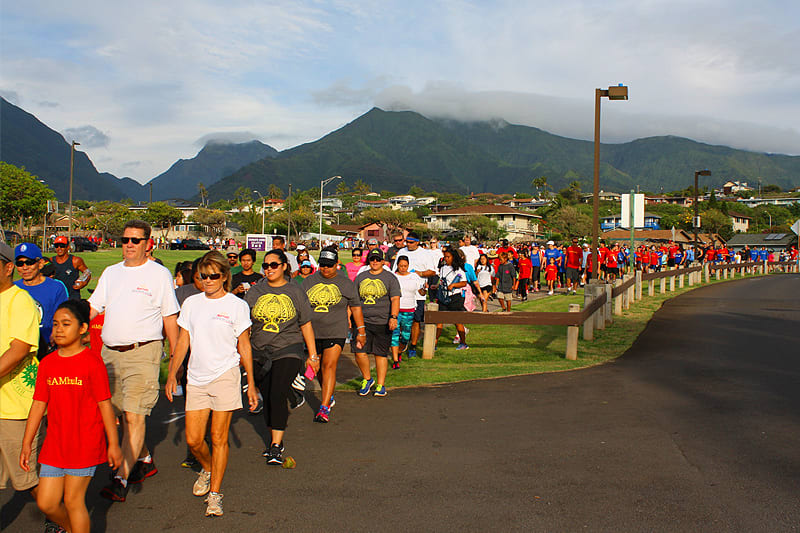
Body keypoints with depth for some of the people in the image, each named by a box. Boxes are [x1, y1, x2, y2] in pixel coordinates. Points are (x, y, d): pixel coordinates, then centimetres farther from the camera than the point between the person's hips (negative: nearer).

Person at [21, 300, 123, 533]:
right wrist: (27, 443, 10)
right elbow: (39, 405, 9)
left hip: (85, 443, -5)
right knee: (46, 503, 9)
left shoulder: (92, 362, -11)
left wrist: (113, 444, -7)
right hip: (55, 442, 6)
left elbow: (105, 405, -9)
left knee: (73, 500, 1)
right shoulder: (47, 364, 4)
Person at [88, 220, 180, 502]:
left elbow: (170, 318, 2)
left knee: (134, 417, -10)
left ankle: (121, 479, -8)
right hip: (110, 352, 6)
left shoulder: (159, 274, 0)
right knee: (122, 413, 14)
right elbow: (92, 308, 14)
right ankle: (144, 460, 32)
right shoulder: (111, 273, 14)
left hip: (143, 352, -6)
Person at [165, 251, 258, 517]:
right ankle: (207, 469, 34)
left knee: (219, 438, -1)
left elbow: (244, 347, 3)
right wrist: (172, 374, 7)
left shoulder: (237, 305, 0)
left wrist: (251, 384, 2)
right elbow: (183, 341, 14)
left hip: (225, 376, -3)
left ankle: (215, 494, 11)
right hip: (196, 378, 3)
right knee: (193, 440, 3)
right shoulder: (191, 303, 9)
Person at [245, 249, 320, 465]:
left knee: (278, 395, -14)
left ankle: (276, 446, -10)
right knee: (267, 397, 8)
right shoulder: (255, 291, 8)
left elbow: (306, 325, 7)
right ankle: (274, 440, 24)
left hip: (288, 352, -3)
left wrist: (313, 355, 7)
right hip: (259, 353, 3)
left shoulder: (295, 292, 3)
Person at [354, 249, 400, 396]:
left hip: (383, 322, -2)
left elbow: (395, 299, -4)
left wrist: (393, 317, -17)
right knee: (359, 352, -8)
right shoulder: (360, 277, 13)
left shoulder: (390, 278, 4)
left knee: (381, 354, 4)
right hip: (363, 322, 2)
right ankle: (367, 379, 14)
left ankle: (380, 385, 16)